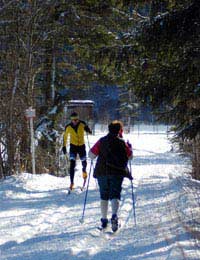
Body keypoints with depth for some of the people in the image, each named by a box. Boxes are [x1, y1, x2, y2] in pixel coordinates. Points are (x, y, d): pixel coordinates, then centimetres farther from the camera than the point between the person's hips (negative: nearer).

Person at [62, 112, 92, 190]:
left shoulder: (82, 124, -11)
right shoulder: (68, 127, -9)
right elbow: (65, 136, 6)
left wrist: (87, 129, -25)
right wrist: (64, 146, 7)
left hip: (81, 146, 1)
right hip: (73, 146, -1)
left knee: (84, 162, 15)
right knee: (72, 164, -15)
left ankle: (84, 170, 53)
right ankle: (71, 182, -14)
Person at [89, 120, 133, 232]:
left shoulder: (102, 141, 3)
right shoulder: (122, 142, 0)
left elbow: (91, 155, 3)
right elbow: (130, 156, 7)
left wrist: (99, 152, 24)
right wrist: (130, 148, 26)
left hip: (102, 172, 2)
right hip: (117, 172, -2)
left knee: (104, 196, 14)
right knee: (115, 195, -5)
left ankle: (104, 219, 16)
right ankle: (114, 215, -30)